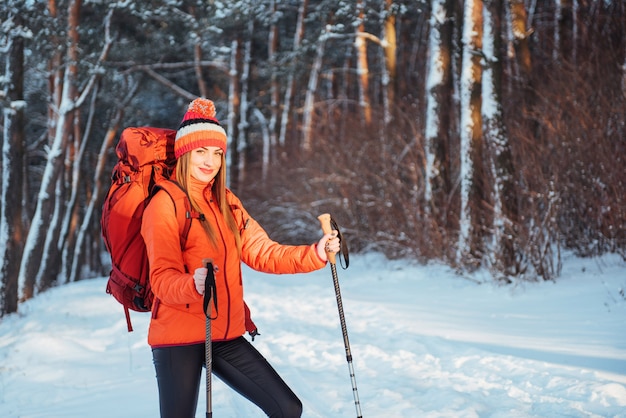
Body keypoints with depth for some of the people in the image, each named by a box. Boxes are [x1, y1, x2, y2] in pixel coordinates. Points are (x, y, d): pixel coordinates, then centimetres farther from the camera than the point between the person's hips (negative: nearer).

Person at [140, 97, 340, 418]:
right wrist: (194, 284, -37)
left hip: (227, 337, 6)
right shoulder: (165, 204, -8)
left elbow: (262, 252, 8)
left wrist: (316, 253, -7)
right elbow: (162, 279, -15)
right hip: (179, 337, -6)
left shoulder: (226, 203, 13)